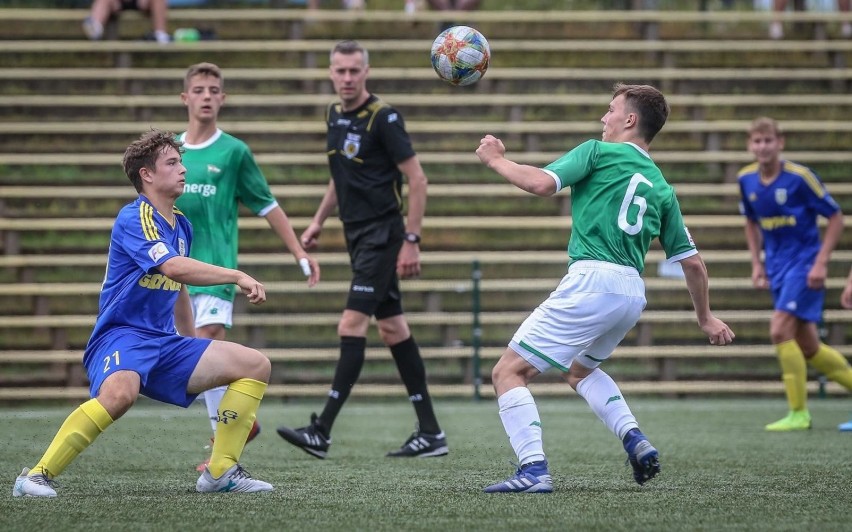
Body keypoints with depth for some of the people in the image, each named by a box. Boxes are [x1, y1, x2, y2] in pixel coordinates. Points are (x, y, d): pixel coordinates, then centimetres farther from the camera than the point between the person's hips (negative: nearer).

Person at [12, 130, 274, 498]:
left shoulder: (181, 225, 16)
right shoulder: (134, 218, -12)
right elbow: (173, 267, -28)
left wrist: (194, 351, 36)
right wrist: (236, 277, -24)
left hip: (165, 343, 9)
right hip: (121, 336, -9)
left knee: (256, 365, 1)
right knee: (120, 392, -40)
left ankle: (221, 471, 6)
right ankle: (38, 475, -28)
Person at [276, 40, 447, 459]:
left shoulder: (383, 118, -13)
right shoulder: (334, 116, 11)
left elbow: (417, 180, -13)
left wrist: (411, 241, -17)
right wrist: (318, 220, 19)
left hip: (382, 235, -9)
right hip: (358, 236, 9)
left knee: (351, 325, -14)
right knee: (392, 328, 9)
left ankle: (322, 431, -16)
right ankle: (430, 432, 13)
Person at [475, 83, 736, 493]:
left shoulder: (600, 152, 2)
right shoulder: (661, 188, 20)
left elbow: (541, 183, -12)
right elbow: (692, 262, 20)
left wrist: (496, 160, 4)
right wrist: (705, 317, 32)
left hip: (592, 280, -7)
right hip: (633, 293, 7)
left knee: (509, 371, -3)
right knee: (579, 369, 33)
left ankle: (534, 469, -20)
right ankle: (635, 439, 13)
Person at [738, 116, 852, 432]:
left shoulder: (800, 177, -16)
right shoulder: (746, 180, 1)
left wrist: (821, 263, -15)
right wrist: (757, 264, 9)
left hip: (804, 262, -6)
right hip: (776, 265, 6)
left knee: (780, 330, -18)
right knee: (808, 348, 7)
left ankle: (799, 414, -9)